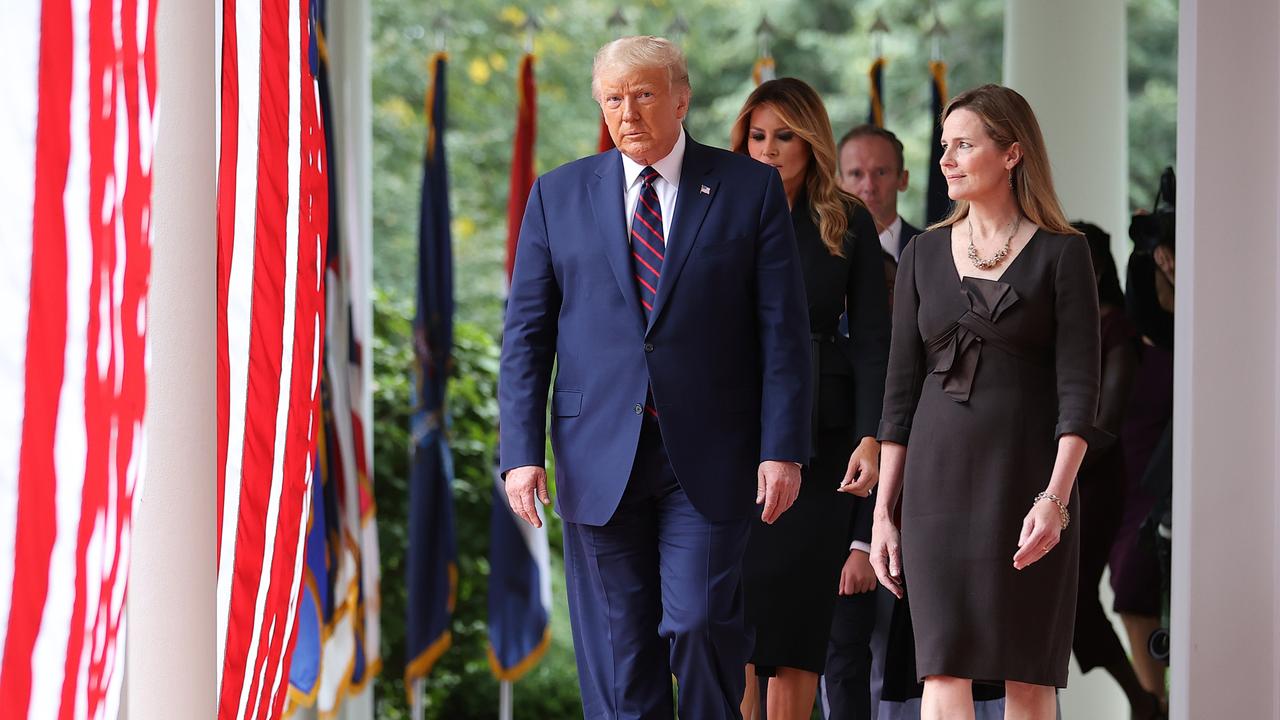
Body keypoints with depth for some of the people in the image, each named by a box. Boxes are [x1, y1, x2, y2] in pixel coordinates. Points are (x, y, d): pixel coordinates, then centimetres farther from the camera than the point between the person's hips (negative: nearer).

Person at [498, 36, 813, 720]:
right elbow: (526, 334, 7)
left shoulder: (750, 190, 3)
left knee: (700, 624, -8)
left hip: (707, 458, -2)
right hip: (599, 456, 2)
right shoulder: (558, 195, 8)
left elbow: (782, 330, 1)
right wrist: (521, 452, -3)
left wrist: (783, 450, -7)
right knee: (616, 648, 3)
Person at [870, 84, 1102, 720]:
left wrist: (1055, 497, -18)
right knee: (945, 667, -8)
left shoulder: (1060, 254, 0)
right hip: (940, 477, 3)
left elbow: (1078, 387, -7)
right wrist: (882, 511, 7)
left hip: (1028, 472, -3)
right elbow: (901, 389, 11)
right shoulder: (924, 255, 11)